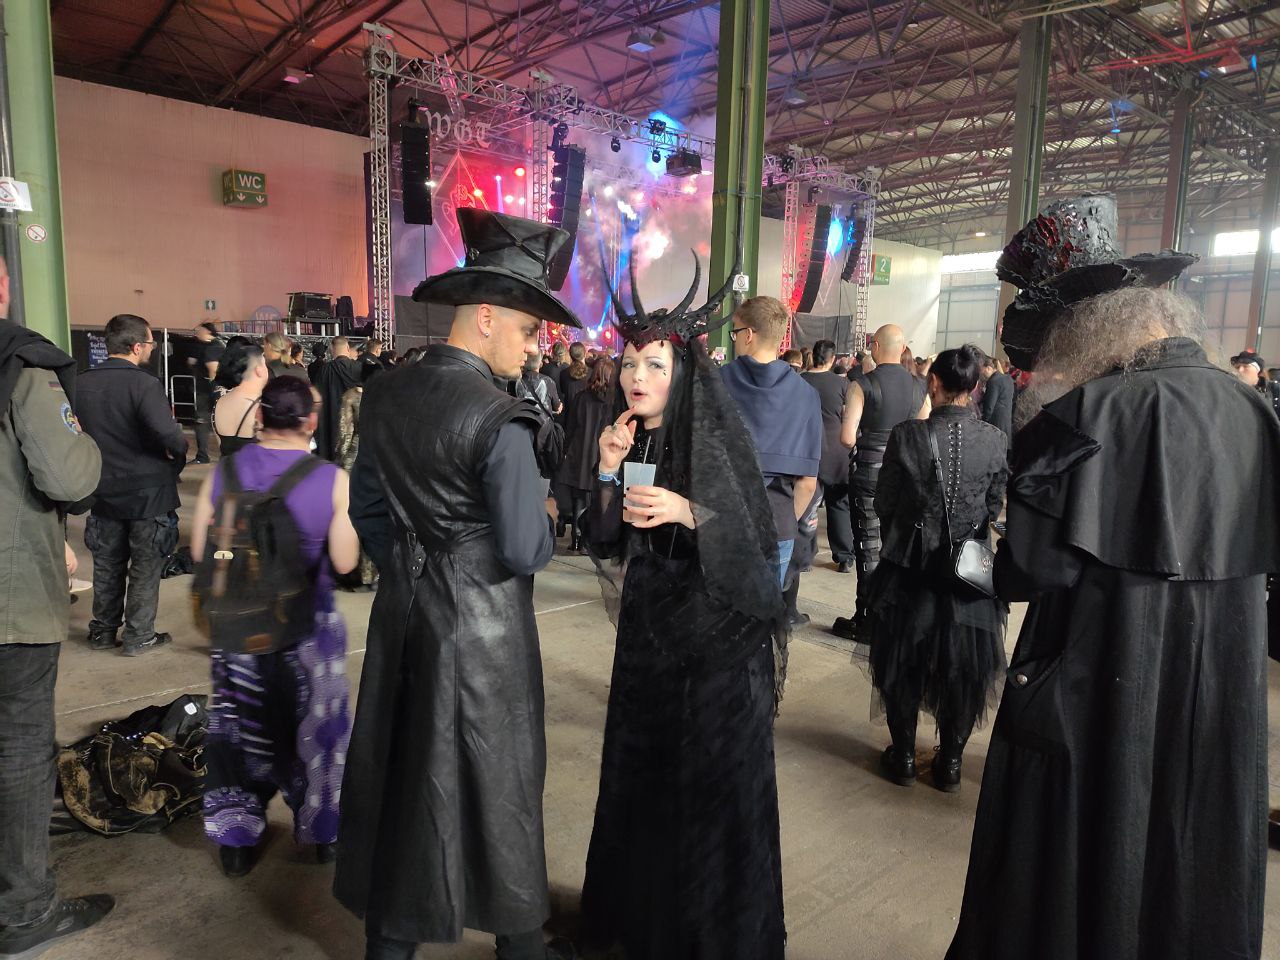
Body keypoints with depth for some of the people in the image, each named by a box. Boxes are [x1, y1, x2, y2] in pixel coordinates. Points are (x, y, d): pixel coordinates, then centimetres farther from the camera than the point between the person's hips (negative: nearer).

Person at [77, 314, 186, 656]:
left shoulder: (82, 384, -1)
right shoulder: (143, 384, -20)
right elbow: (171, 437, -31)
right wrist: (179, 453, -11)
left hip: (104, 491, 6)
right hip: (148, 492, -6)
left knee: (107, 566, 19)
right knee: (145, 568, 8)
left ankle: (103, 632, 31)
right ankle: (139, 637, 17)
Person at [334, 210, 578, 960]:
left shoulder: (385, 396, 2)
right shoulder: (499, 419, -21)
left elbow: (368, 509, 10)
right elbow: (525, 551, -21)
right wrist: (547, 516, -1)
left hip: (404, 611, 7)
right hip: (480, 624, -6)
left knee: (402, 772, 18)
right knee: (493, 781, 10)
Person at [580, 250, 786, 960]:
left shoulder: (717, 439, -14)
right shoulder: (626, 439, 2)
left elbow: (756, 540, -14)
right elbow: (604, 544, 1)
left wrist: (688, 513, -28)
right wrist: (607, 472, -13)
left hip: (717, 640, -5)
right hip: (647, 631, 6)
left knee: (711, 789, 8)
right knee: (640, 778, 17)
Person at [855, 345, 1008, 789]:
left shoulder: (907, 434, -15)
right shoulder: (995, 440, -8)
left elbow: (884, 504, -6)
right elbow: (994, 507, 2)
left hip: (909, 566, -2)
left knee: (903, 662, 15)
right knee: (962, 669, 17)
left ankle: (904, 758, 26)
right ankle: (950, 761, 29)